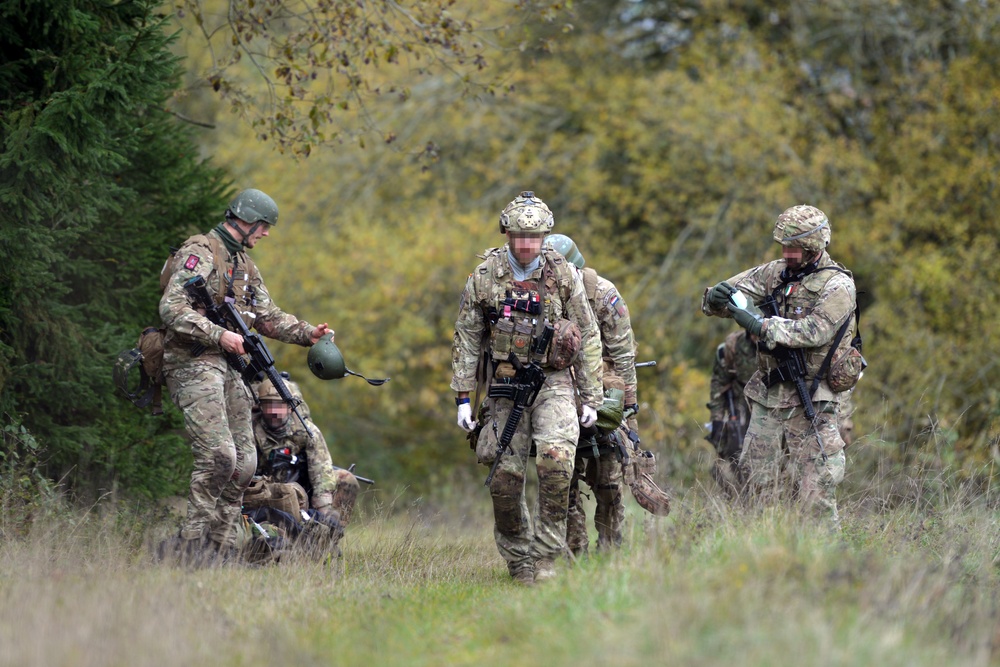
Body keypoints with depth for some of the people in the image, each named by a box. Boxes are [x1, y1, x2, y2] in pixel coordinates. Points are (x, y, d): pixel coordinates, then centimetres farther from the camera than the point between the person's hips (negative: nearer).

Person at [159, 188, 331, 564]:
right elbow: (172, 309, -19)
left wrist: (307, 333, 9)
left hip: (228, 369, 10)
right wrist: (218, 335, -26)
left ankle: (221, 548, 9)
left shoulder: (244, 265, 21)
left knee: (243, 463, 5)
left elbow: (268, 316, 24)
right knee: (218, 457, -20)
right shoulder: (200, 253, -9)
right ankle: (194, 546, -16)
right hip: (194, 364, -10)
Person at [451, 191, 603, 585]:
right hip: (505, 387, 1)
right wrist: (463, 397, 0)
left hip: (552, 382, -1)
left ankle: (546, 551, -15)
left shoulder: (562, 276, 0)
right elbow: (466, 340, 5)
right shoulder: (484, 277, 0)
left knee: (556, 457, -25)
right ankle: (518, 562, 17)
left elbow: (589, 338, 5)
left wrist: (591, 398, 3)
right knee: (505, 478, -1)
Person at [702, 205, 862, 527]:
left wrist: (760, 325, -30)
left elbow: (814, 332, -22)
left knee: (814, 492, -8)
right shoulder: (775, 272, 8)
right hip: (768, 396, 6)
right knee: (759, 488, 7)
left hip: (810, 402, -6)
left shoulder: (837, 286, -8)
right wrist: (718, 298, -18)